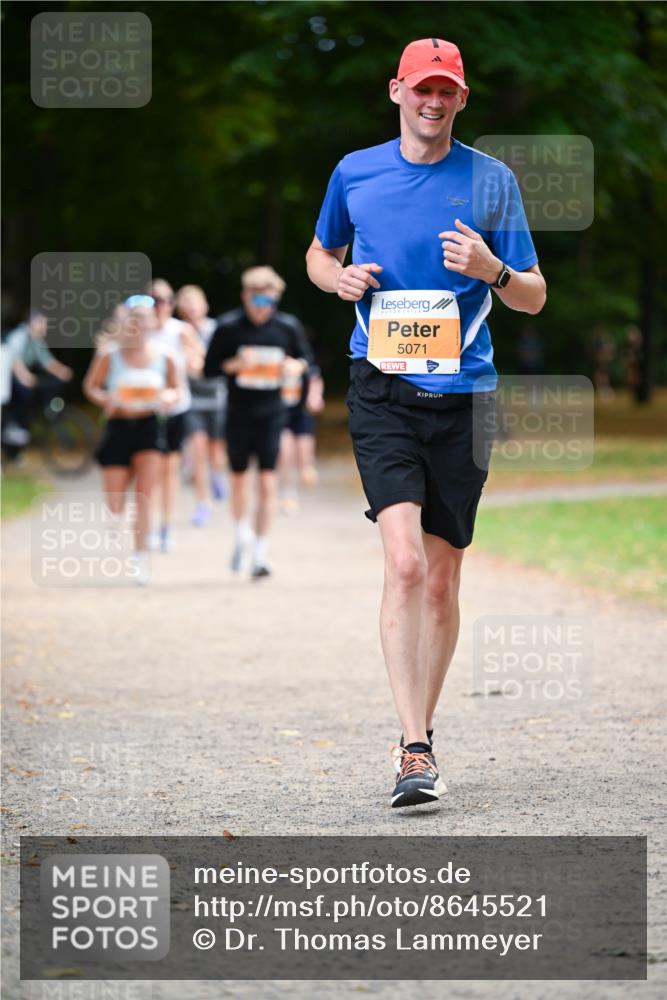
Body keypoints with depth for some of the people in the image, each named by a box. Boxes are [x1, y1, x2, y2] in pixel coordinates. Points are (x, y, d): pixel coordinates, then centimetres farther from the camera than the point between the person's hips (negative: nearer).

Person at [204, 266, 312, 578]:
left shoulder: (288, 326, -3)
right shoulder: (228, 326, -7)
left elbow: (305, 357, 11)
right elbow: (209, 368, -3)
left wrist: (296, 367, -11)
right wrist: (234, 365, -21)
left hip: (271, 414, 0)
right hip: (238, 414, 0)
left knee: (267, 483, -8)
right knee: (239, 479, 14)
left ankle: (260, 553, -5)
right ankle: (241, 535, 39)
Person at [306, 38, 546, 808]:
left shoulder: (492, 181, 4)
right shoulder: (354, 173, 7)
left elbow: (534, 297, 8)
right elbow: (319, 254, 24)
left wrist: (493, 271, -14)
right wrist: (339, 278, 0)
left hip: (462, 394, 1)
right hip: (382, 389, -1)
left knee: (442, 578, 6)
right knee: (404, 561, -18)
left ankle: (419, 734, 25)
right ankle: (414, 753, -20)